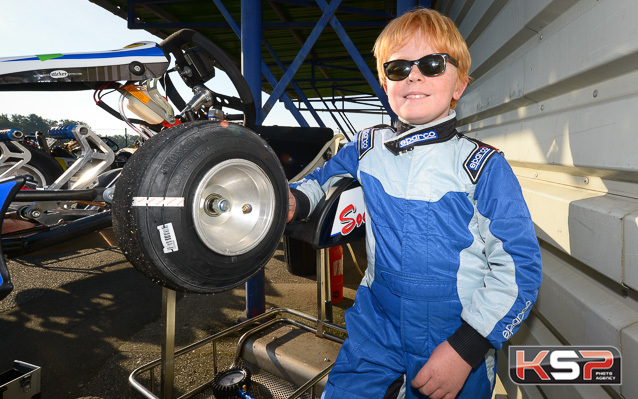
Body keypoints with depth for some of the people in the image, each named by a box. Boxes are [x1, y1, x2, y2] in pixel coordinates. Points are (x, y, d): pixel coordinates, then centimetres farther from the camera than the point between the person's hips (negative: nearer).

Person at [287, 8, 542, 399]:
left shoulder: (485, 167, -12)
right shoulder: (367, 148, -2)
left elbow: (518, 267, -11)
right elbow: (324, 179, 17)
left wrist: (464, 349, -17)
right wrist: (295, 201, -6)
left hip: (459, 339, -2)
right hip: (376, 330, 2)